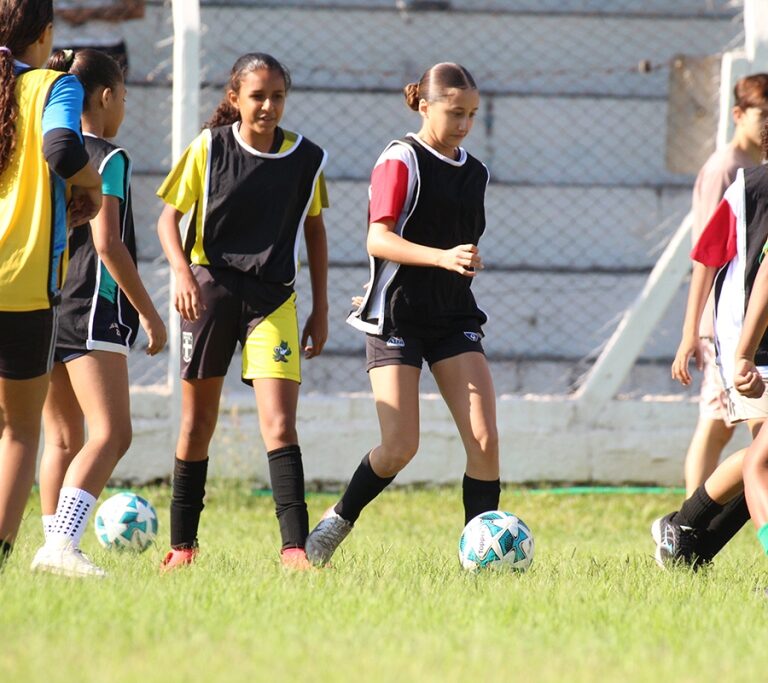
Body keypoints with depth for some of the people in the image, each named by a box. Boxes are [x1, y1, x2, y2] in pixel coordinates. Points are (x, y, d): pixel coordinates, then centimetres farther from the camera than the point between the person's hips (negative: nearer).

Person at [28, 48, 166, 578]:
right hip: (90, 311, -8)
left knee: (64, 439, 13)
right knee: (111, 434, -14)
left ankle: (56, 546, 10)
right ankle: (62, 544, -28)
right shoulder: (106, 158, -7)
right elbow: (107, 244, -13)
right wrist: (149, 313, -7)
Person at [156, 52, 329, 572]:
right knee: (198, 424, 8)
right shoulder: (209, 148, -4)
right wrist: (182, 271, -18)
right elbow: (169, 217, 1)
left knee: (280, 425, -13)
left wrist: (320, 309, 10)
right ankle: (182, 544, 20)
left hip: (273, 297, 0)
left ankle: (295, 547, -17)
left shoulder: (307, 159, 0)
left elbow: (314, 230, 12)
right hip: (211, 289, 0)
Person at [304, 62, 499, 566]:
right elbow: (379, 239, -18)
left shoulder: (475, 173, 13)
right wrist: (442, 257, -29)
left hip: (454, 317, 6)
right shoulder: (401, 160, -8)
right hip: (397, 318, -6)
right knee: (400, 448, -10)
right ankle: (338, 523, 14)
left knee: (484, 439, -9)